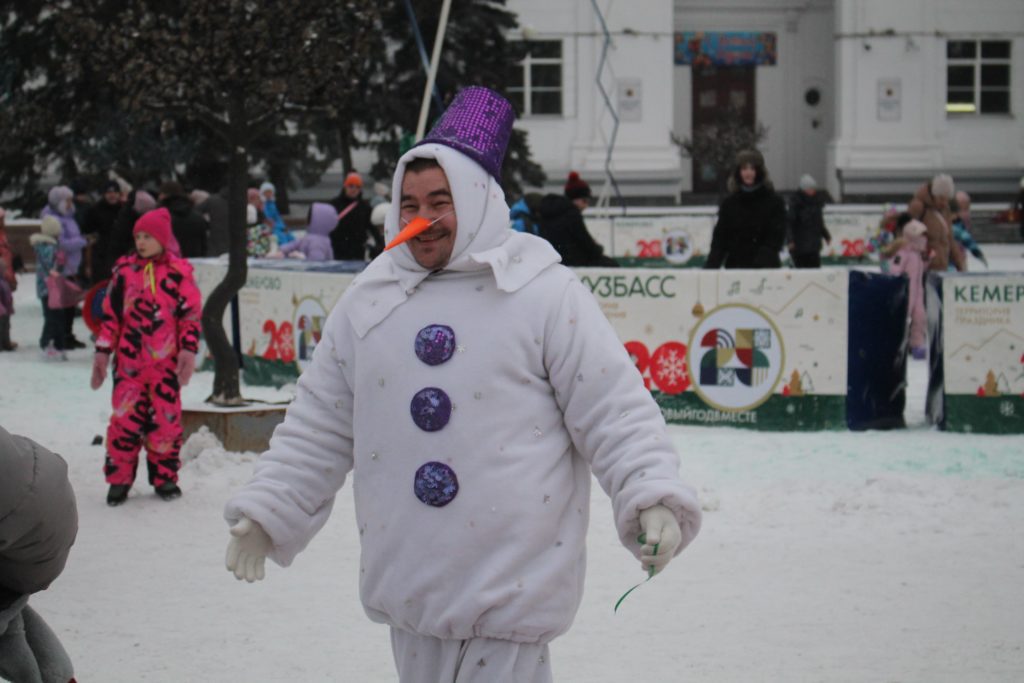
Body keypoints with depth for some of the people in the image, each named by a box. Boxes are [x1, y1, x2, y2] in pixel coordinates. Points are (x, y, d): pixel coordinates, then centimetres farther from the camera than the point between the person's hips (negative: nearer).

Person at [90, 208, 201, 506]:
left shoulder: (178, 272, 2)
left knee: (166, 417, 3)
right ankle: (119, 479, 6)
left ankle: (165, 477, 17)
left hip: (166, 360, -1)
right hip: (129, 359, 1)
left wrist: (188, 349, -7)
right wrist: (102, 351, 9)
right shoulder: (124, 270, 8)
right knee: (125, 417, -2)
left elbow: (191, 313, 2)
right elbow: (110, 313, 12)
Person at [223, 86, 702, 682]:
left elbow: (615, 412, -7)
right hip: (409, 584, 5)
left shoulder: (546, 294, -4)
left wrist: (654, 499, -20)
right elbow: (318, 429, 17)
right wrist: (265, 512, 12)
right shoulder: (369, 303, 10)